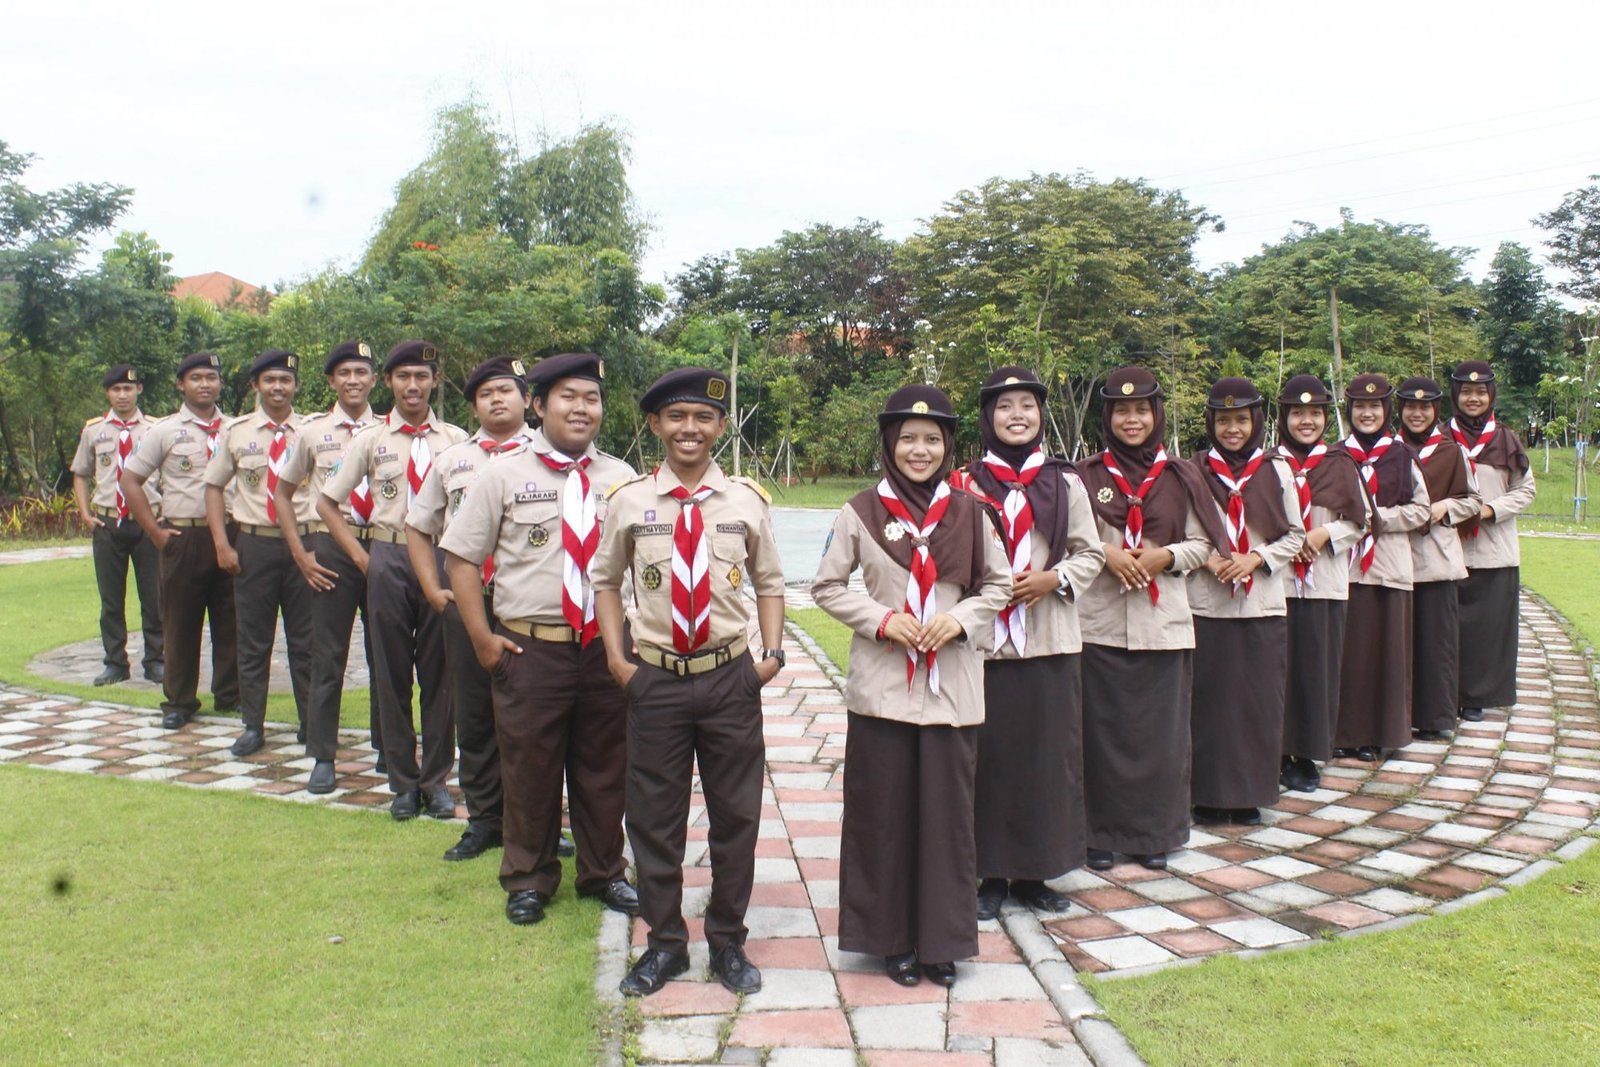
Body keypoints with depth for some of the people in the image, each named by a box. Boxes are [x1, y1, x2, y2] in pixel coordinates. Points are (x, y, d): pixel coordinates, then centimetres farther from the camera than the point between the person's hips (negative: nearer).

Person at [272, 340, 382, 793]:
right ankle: (322, 758, 13)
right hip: (331, 550, 0)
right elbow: (283, 492, 12)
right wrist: (300, 553, 3)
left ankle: (388, 750, 22)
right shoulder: (313, 431, 5)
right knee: (328, 656, 3)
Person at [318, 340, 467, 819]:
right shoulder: (370, 439, 5)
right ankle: (403, 782, 17)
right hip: (389, 559, 1)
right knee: (392, 672, 6)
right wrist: (361, 557, 1)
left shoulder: (456, 439, 4)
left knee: (439, 671, 4)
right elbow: (327, 503, 9)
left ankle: (436, 779, 16)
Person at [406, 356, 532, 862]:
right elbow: (417, 527, 20)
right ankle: (484, 820, 22)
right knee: (473, 715, 9)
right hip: (466, 603, 4)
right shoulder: (451, 460, 14)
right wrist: (434, 591, 10)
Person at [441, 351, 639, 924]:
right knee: (530, 770, 10)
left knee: (604, 769, 13)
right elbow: (461, 556, 1)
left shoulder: (620, 477, 7)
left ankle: (604, 873, 32)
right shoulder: (504, 474, 0)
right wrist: (482, 636, -5)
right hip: (529, 650, -2)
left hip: (606, 647, 2)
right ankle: (529, 880, 29)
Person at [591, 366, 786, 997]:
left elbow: (769, 582, 10)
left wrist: (772, 652, -2)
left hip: (731, 679, 0)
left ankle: (728, 942, 28)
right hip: (655, 679, 0)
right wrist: (616, 656, 0)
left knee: (735, 815, 10)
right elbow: (605, 579, 10)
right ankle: (664, 943, 27)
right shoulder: (629, 501, -1)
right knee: (654, 817, 9)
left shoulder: (746, 501, 0)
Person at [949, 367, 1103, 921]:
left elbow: (1091, 553, 8)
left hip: (1049, 642, 2)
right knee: (990, 758, 2)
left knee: (1048, 756, 6)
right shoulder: (966, 483, 1)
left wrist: (1053, 579, -8)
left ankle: (1032, 871, 20)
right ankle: (992, 872, 15)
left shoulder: (1065, 483, 7)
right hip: (985, 641, -2)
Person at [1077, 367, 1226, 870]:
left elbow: (1203, 544, 8)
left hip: (1163, 621, 1)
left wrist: (1166, 555, -10)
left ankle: (1156, 832, 19)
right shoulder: (1086, 475, 3)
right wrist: (1106, 554, -15)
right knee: (1103, 730, 2)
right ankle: (1102, 831, 14)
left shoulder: (1179, 478, 7)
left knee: (1160, 731, 5)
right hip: (1100, 621, -1)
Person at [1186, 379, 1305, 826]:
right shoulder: (1194, 471, 1)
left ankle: (1249, 793, 18)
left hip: (1263, 605, 1)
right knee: (1209, 701, 2)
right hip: (1206, 605, -1)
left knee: (1259, 702, 5)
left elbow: (1295, 535, 6)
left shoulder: (1277, 471, 5)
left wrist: (1256, 559, -9)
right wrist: (1207, 561, -14)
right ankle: (1209, 795, 13)